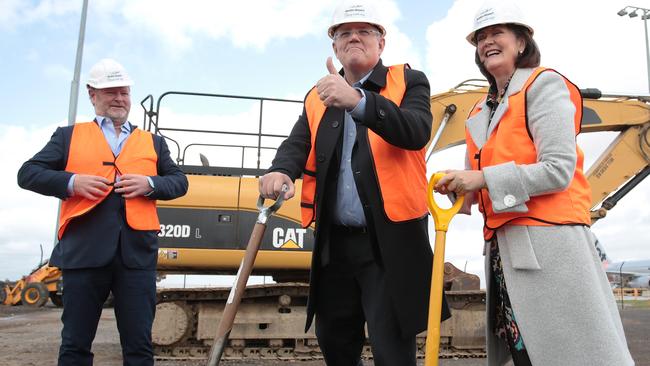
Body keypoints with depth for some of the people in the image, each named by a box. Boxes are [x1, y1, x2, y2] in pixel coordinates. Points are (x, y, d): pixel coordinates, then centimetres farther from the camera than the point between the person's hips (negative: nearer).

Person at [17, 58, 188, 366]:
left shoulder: (152, 142, 19)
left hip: (137, 251, 1)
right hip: (84, 249, 0)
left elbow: (179, 181, 16)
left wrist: (149, 184, -4)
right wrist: (71, 182, -8)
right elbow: (27, 173, 10)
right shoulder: (68, 136, 15)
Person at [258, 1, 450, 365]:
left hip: (390, 241, -4)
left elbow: (417, 132, -18)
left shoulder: (409, 82, 1)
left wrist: (357, 100, -33)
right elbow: (297, 144, 0)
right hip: (334, 243, 5)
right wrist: (281, 171, -23)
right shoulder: (318, 98, 13)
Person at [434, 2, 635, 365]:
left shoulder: (544, 84, -3)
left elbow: (559, 170, -14)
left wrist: (483, 178, -16)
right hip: (502, 247, 7)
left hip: (546, 241, -7)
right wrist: (459, 187, 0)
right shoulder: (480, 112, 18)